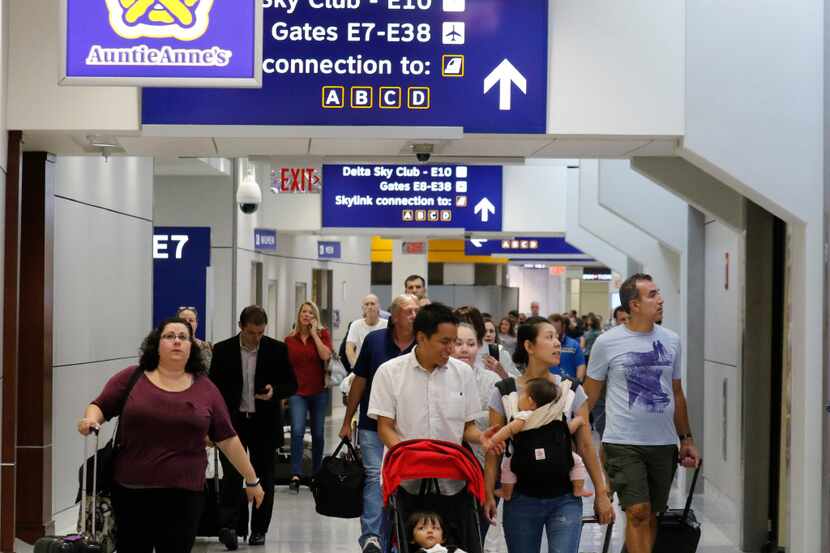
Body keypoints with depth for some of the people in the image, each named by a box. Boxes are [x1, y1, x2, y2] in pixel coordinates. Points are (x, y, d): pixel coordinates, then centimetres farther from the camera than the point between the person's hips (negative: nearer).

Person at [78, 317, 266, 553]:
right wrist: (90, 420, -18)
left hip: (183, 493, 0)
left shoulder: (205, 388, 4)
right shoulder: (131, 378, 2)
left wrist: (251, 479, 10)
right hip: (131, 490, 0)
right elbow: (99, 407, 5)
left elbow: (227, 438, 8)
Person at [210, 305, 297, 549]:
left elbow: (291, 384, 6)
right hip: (233, 421, -1)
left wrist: (275, 391, -16)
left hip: (264, 424, 1)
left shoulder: (277, 350, -1)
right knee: (232, 474, -13)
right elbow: (213, 388, 5)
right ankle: (228, 526, -15)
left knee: (264, 476, 7)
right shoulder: (223, 350, -1)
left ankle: (259, 529, 18)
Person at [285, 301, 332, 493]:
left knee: (318, 434, 8)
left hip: (319, 391, 1)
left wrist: (314, 333, -11)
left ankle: (316, 474, 23)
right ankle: (295, 475, -17)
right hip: (297, 392, -1)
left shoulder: (322, 334, 2)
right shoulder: (289, 339, 5)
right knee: (297, 431, -16)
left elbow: (326, 355, -16)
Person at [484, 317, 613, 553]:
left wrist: (601, 493, 5)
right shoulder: (505, 392, -4)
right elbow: (494, 448, -3)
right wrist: (488, 493, -11)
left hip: (565, 498, 0)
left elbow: (585, 446, 4)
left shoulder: (572, 390, -1)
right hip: (521, 498, 0)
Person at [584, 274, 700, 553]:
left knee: (651, 516, 11)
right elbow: (589, 395, 2)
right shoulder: (607, 342, -5)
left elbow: (677, 394, 16)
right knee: (638, 512, -12)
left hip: (664, 444, 4)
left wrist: (686, 439, 15)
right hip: (623, 443, -4)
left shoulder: (671, 341, 7)